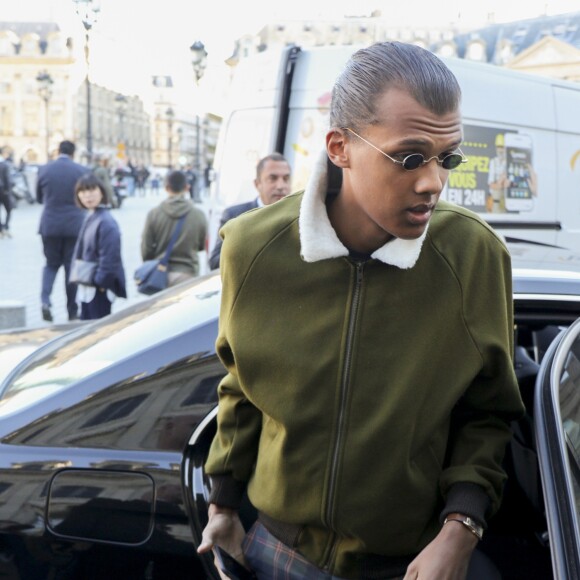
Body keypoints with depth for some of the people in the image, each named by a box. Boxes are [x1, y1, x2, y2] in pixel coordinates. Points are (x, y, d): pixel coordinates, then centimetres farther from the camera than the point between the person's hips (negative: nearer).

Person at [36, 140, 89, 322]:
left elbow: (39, 198, 10)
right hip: (74, 225, -1)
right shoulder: (82, 171, -6)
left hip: (50, 225, 1)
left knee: (51, 264, 15)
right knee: (71, 266, 9)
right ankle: (72, 311, 12)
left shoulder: (44, 170, -1)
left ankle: (45, 300, -8)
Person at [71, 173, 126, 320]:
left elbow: (109, 257, -23)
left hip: (99, 289, -9)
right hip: (87, 288, 9)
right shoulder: (90, 218, 10)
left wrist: (100, 282, -19)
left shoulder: (106, 222, -20)